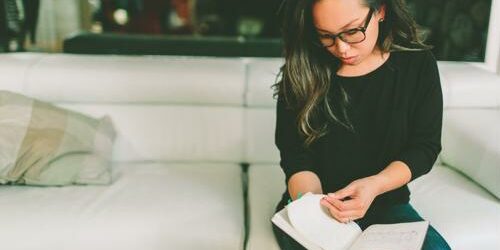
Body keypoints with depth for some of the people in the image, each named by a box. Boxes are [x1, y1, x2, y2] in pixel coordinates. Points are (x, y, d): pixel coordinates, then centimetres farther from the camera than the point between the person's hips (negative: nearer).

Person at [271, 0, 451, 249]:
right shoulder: (301, 72, -6)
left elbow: (425, 146, -2)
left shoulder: (418, 64, -3)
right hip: (313, 204, -1)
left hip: (385, 203, 2)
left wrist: (374, 186, -20)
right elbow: (296, 158, -7)